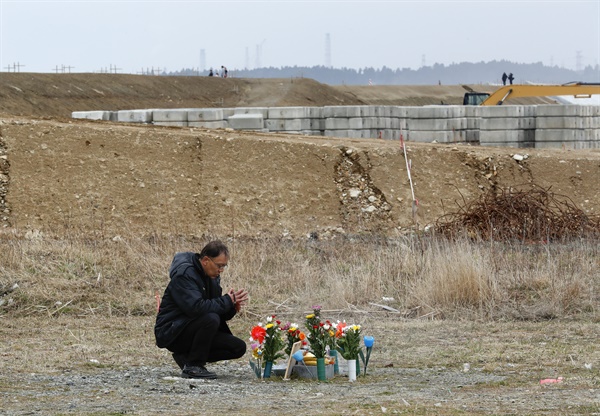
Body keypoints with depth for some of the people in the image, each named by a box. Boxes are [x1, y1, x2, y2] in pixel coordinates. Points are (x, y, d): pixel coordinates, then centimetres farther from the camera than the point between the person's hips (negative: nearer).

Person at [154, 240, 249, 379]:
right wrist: (228, 300, -24)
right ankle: (193, 366, -19)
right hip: (170, 333, -9)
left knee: (239, 347, -3)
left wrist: (233, 307, -12)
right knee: (211, 319, -34)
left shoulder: (212, 276, 9)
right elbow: (196, 307, -33)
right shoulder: (184, 275, -19)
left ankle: (185, 357, 4)